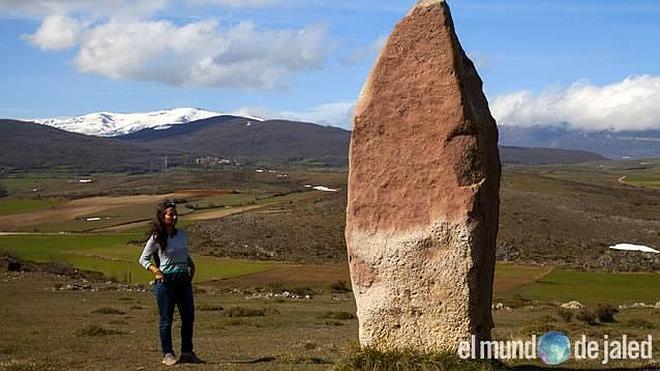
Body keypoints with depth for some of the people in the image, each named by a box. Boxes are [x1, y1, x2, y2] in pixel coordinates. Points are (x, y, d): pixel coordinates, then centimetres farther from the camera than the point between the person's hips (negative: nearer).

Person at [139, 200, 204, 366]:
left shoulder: (182, 235, 9)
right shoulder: (156, 238, -6)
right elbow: (143, 259, 2)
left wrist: (191, 266, 7)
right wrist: (156, 271, -13)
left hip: (184, 279, 5)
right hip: (166, 280, -5)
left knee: (188, 316, 6)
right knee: (166, 319, 1)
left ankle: (187, 353, 17)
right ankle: (167, 354, 9)